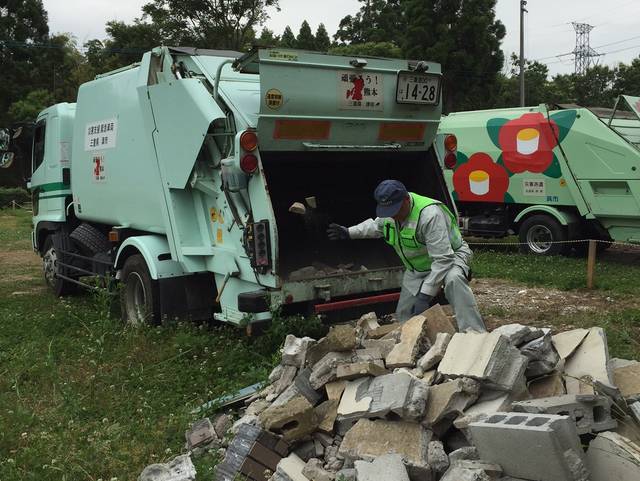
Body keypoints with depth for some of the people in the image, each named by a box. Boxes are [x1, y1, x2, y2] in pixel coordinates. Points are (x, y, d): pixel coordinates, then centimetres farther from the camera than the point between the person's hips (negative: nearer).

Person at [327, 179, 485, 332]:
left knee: (453, 280, -40)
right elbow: (376, 225, 17)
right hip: (417, 268, 8)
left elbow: (443, 260, -37)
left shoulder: (430, 215, -36)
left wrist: (425, 295, -38)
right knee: (404, 314, 4)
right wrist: (349, 232, 7)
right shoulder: (390, 209, -11)